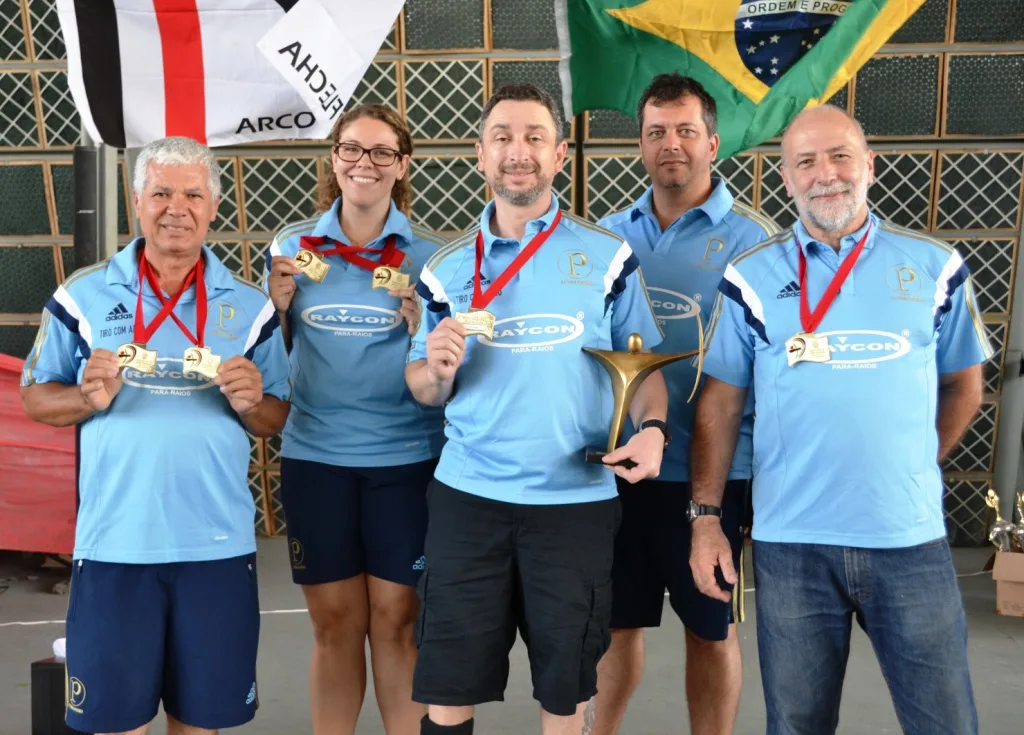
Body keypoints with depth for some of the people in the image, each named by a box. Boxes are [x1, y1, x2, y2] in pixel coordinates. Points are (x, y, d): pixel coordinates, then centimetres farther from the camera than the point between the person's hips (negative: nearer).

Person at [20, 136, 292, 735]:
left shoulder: (250, 306, 6)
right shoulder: (84, 295, 3)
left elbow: (275, 421, 9)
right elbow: (34, 397, 8)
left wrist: (249, 402, -13)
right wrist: (87, 398, -13)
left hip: (219, 545, 1)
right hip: (114, 543, -1)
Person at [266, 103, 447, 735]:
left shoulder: (428, 255, -1)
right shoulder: (292, 248, 5)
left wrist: (419, 321, -18)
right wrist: (277, 304, -7)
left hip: (405, 457, -2)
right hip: (314, 454, 2)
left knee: (396, 619, 6)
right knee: (335, 621, 10)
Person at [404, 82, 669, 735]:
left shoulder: (607, 256, 1)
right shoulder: (449, 266, 6)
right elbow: (424, 391, 10)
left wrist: (652, 428, -15)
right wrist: (437, 370, -13)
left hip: (577, 498, -1)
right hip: (468, 497, 1)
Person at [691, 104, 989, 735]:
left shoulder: (936, 268, 3)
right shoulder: (752, 276, 1)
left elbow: (964, 385, 14)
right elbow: (721, 404, 2)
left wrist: (912, 470, 9)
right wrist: (706, 517, -2)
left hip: (911, 539, 1)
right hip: (790, 542, 0)